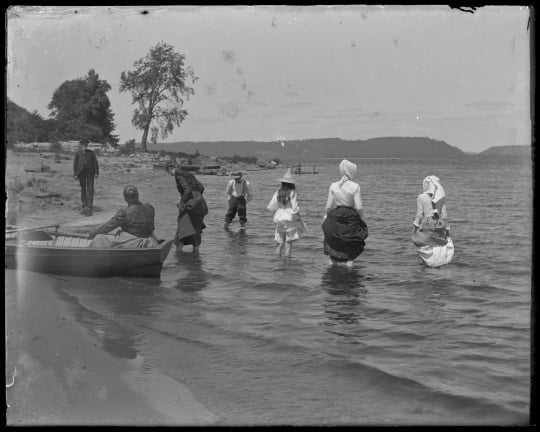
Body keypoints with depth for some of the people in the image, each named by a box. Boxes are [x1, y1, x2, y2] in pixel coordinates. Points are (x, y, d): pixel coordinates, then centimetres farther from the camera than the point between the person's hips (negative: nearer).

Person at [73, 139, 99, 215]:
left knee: (90, 189, -9)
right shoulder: (77, 154, 4)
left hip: (90, 172, -1)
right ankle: (84, 205, 15)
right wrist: (75, 174, -4)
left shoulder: (91, 153, 4)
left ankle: (90, 205, -12)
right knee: (83, 188, 8)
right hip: (81, 172, 1)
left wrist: (97, 172, -5)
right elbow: (75, 164, 3)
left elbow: (95, 163, 2)